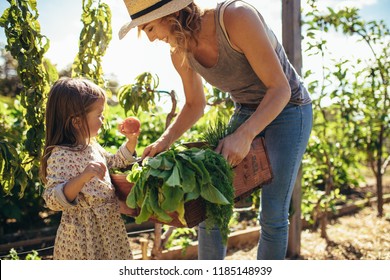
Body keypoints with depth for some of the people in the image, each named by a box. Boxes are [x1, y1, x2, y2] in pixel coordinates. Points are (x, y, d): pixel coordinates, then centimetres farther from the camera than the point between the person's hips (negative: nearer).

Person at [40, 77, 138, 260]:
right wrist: (83, 177, -45)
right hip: (82, 237, -8)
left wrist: (131, 141, 10)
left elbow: (114, 162, 23)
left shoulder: (92, 146, 4)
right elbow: (53, 200, -33)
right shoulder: (60, 156, -23)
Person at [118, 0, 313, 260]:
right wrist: (164, 141, -8)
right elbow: (195, 105, 7)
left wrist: (244, 135, -38)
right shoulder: (180, 54, -10)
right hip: (245, 112, 6)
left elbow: (280, 88, -25)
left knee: (273, 216, -6)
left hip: (288, 109, -5)